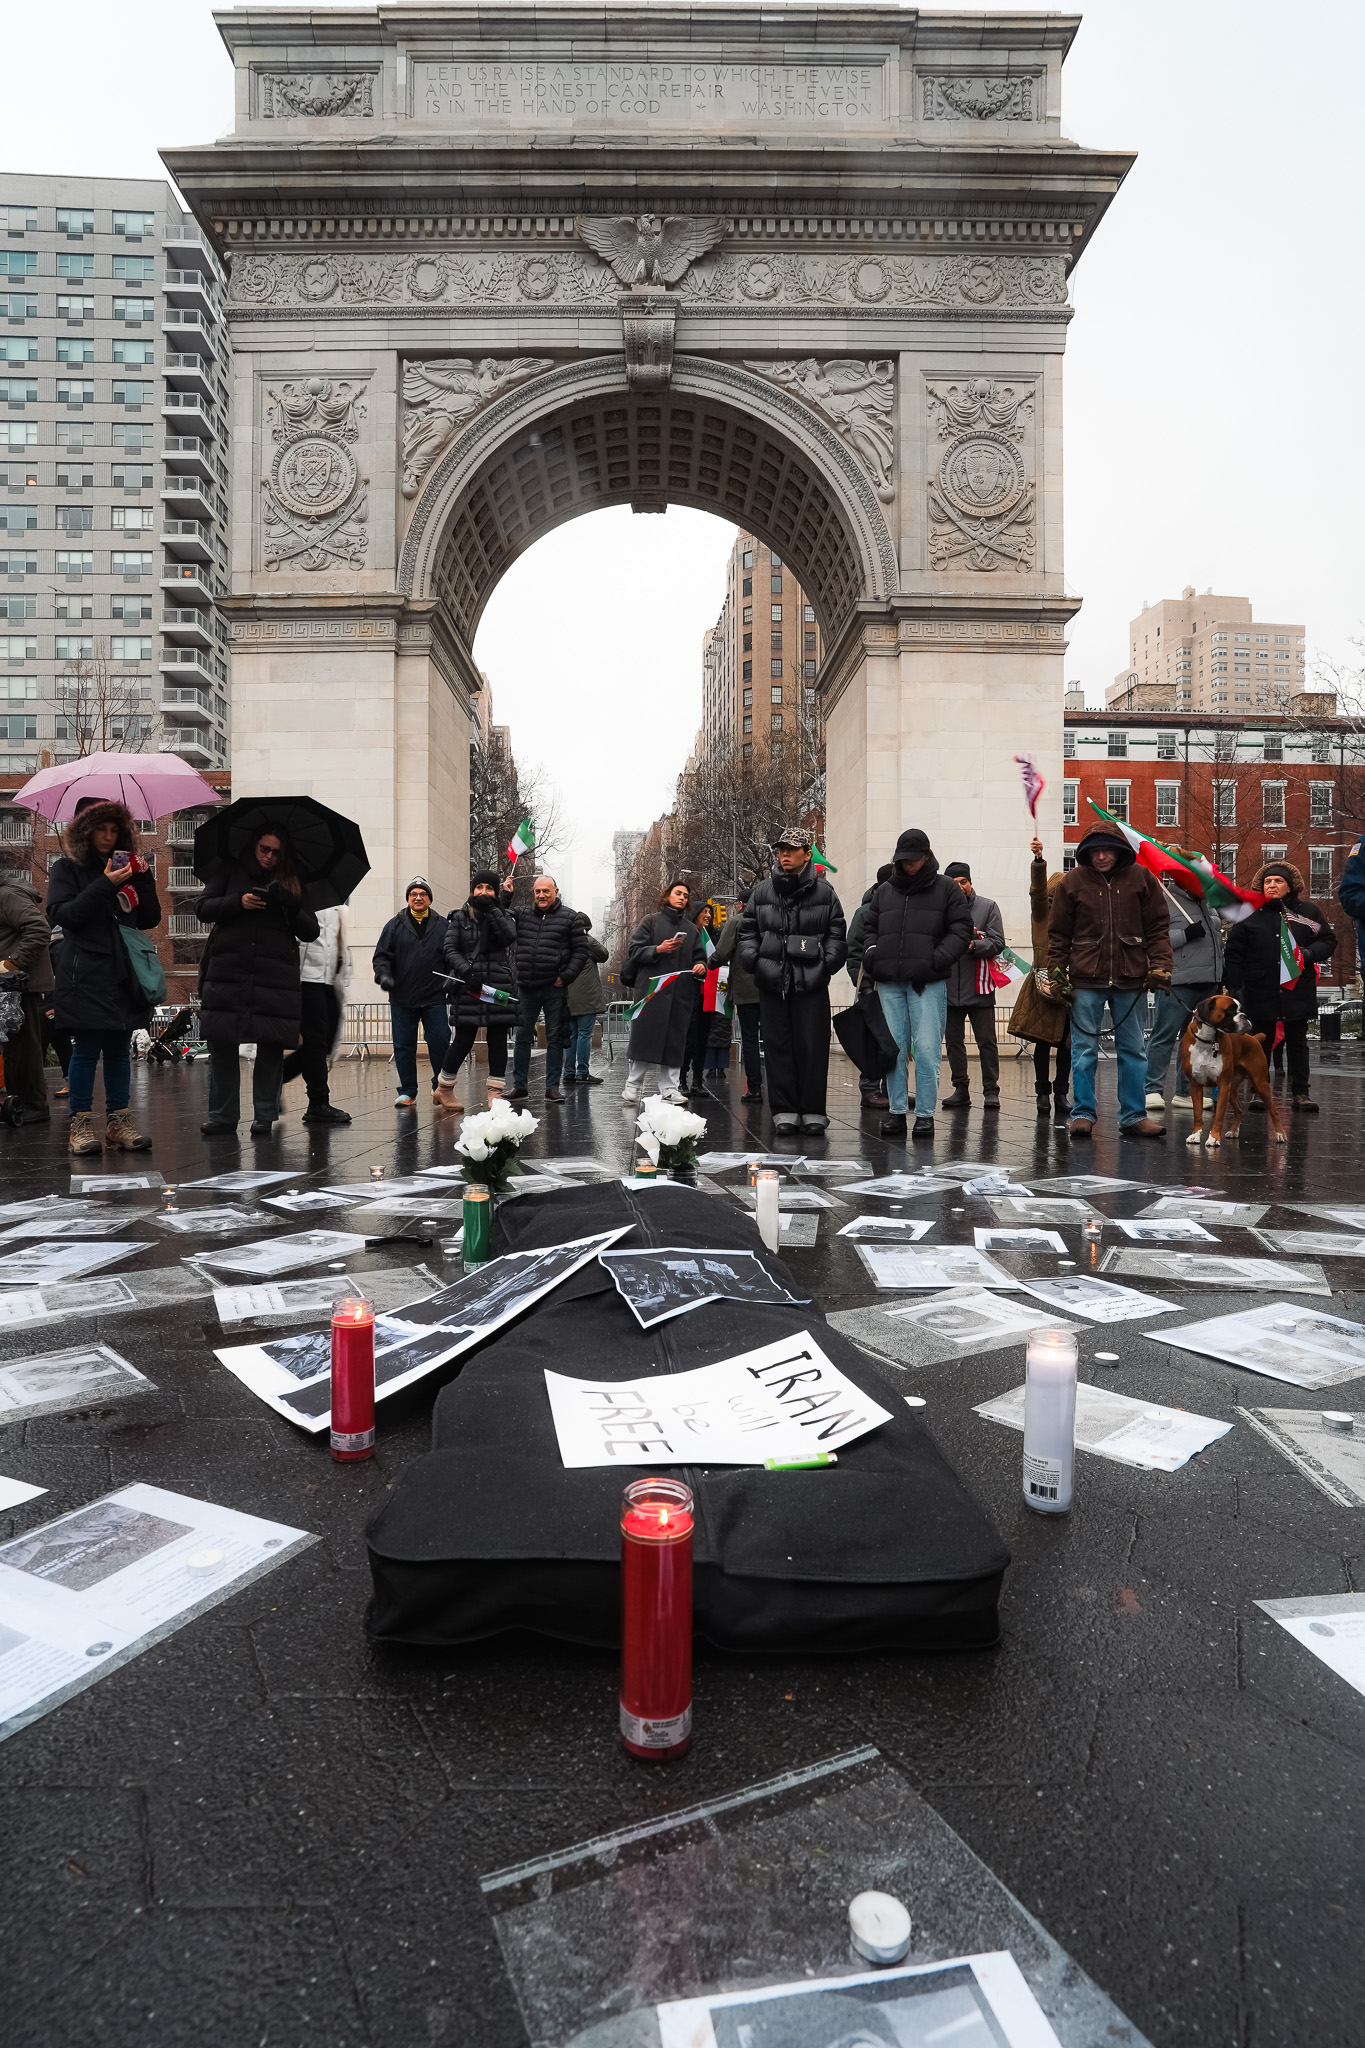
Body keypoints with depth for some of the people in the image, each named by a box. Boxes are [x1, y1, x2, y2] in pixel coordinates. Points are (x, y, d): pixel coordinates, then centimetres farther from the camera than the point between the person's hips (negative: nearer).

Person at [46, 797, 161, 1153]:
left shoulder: (128, 867, 18)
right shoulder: (67, 869, 6)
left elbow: (150, 920, 12)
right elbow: (62, 915, -10)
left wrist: (143, 879, -1)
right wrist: (105, 885, -16)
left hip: (123, 973, 4)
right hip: (86, 975, -4)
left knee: (119, 1047, 6)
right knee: (86, 1048, -5)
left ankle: (118, 1120, 11)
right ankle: (80, 1123, 3)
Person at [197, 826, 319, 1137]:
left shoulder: (293, 884, 14)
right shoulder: (231, 871, 14)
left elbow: (311, 932, 9)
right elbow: (203, 909, 7)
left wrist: (291, 907, -10)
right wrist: (238, 902, -9)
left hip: (276, 975, 0)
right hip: (228, 971, 0)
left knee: (271, 1046, -3)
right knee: (221, 1043, -2)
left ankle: (265, 1116, 7)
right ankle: (222, 1114, 8)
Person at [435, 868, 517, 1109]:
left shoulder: (502, 916, 14)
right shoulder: (459, 918, 9)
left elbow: (510, 938, -7)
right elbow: (450, 950, 0)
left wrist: (491, 909, -10)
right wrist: (466, 971, -16)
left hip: (499, 986, 2)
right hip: (468, 987, -2)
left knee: (498, 1040, 1)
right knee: (463, 1041, -2)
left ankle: (495, 1093, 7)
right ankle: (443, 1088, 15)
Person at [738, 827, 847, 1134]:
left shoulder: (823, 892, 6)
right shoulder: (762, 892, 11)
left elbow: (837, 935, 8)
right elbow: (747, 931, 14)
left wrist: (826, 964, -6)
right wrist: (754, 960, -1)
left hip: (811, 983, -2)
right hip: (772, 982, 2)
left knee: (812, 1046, -1)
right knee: (778, 1046, 4)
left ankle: (813, 1110, 8)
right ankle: (784, 1110, 10)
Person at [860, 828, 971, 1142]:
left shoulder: (946, 889, 7)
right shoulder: (884, 890, 18)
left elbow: (961, 930, 3)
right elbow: (869, 927, 24)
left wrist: (937, 959, -11)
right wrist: (871, 953, 4)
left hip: (927, 983, -3)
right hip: (889, 982, 4)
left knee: (926, 1049, -6)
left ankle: (925, 1114, 2)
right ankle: (897, 1112, 12)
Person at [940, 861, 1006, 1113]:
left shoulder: (988, 907, 5)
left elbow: (997, 943, -2)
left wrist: (972, 945, -17)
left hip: (979, 988, -2)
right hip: (949, 987, 2)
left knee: (987, 1041, -1)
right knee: (954, 1041, 8)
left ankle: (991, 1090, 7)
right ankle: (961, 1090, 17)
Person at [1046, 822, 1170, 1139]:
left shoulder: (1140, 878, 4)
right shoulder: (1073, 881, 2)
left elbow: (1158, 927, 7)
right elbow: (1058, 933, 5)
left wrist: (1160, 966, -3)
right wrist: (1056, 973, 0)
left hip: (1129, 979, 1)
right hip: (1086, 979, -1)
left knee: (1133, 1050, 7)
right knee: (1084, 1049, 2)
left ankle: (1134, 1116, 15)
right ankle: (1083, 1114, 11)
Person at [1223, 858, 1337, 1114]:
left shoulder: (1308, 911, 6)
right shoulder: (1250, 914, 3)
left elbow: (1329, 940, 9)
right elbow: (1234, 953, 2)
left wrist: (1310, 953, -12)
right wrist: (1233, 985, -4)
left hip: (1297, 990, 1)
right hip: (1261, 993, -1)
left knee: (1297, 1043, 8)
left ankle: (1300, 1092, 14)